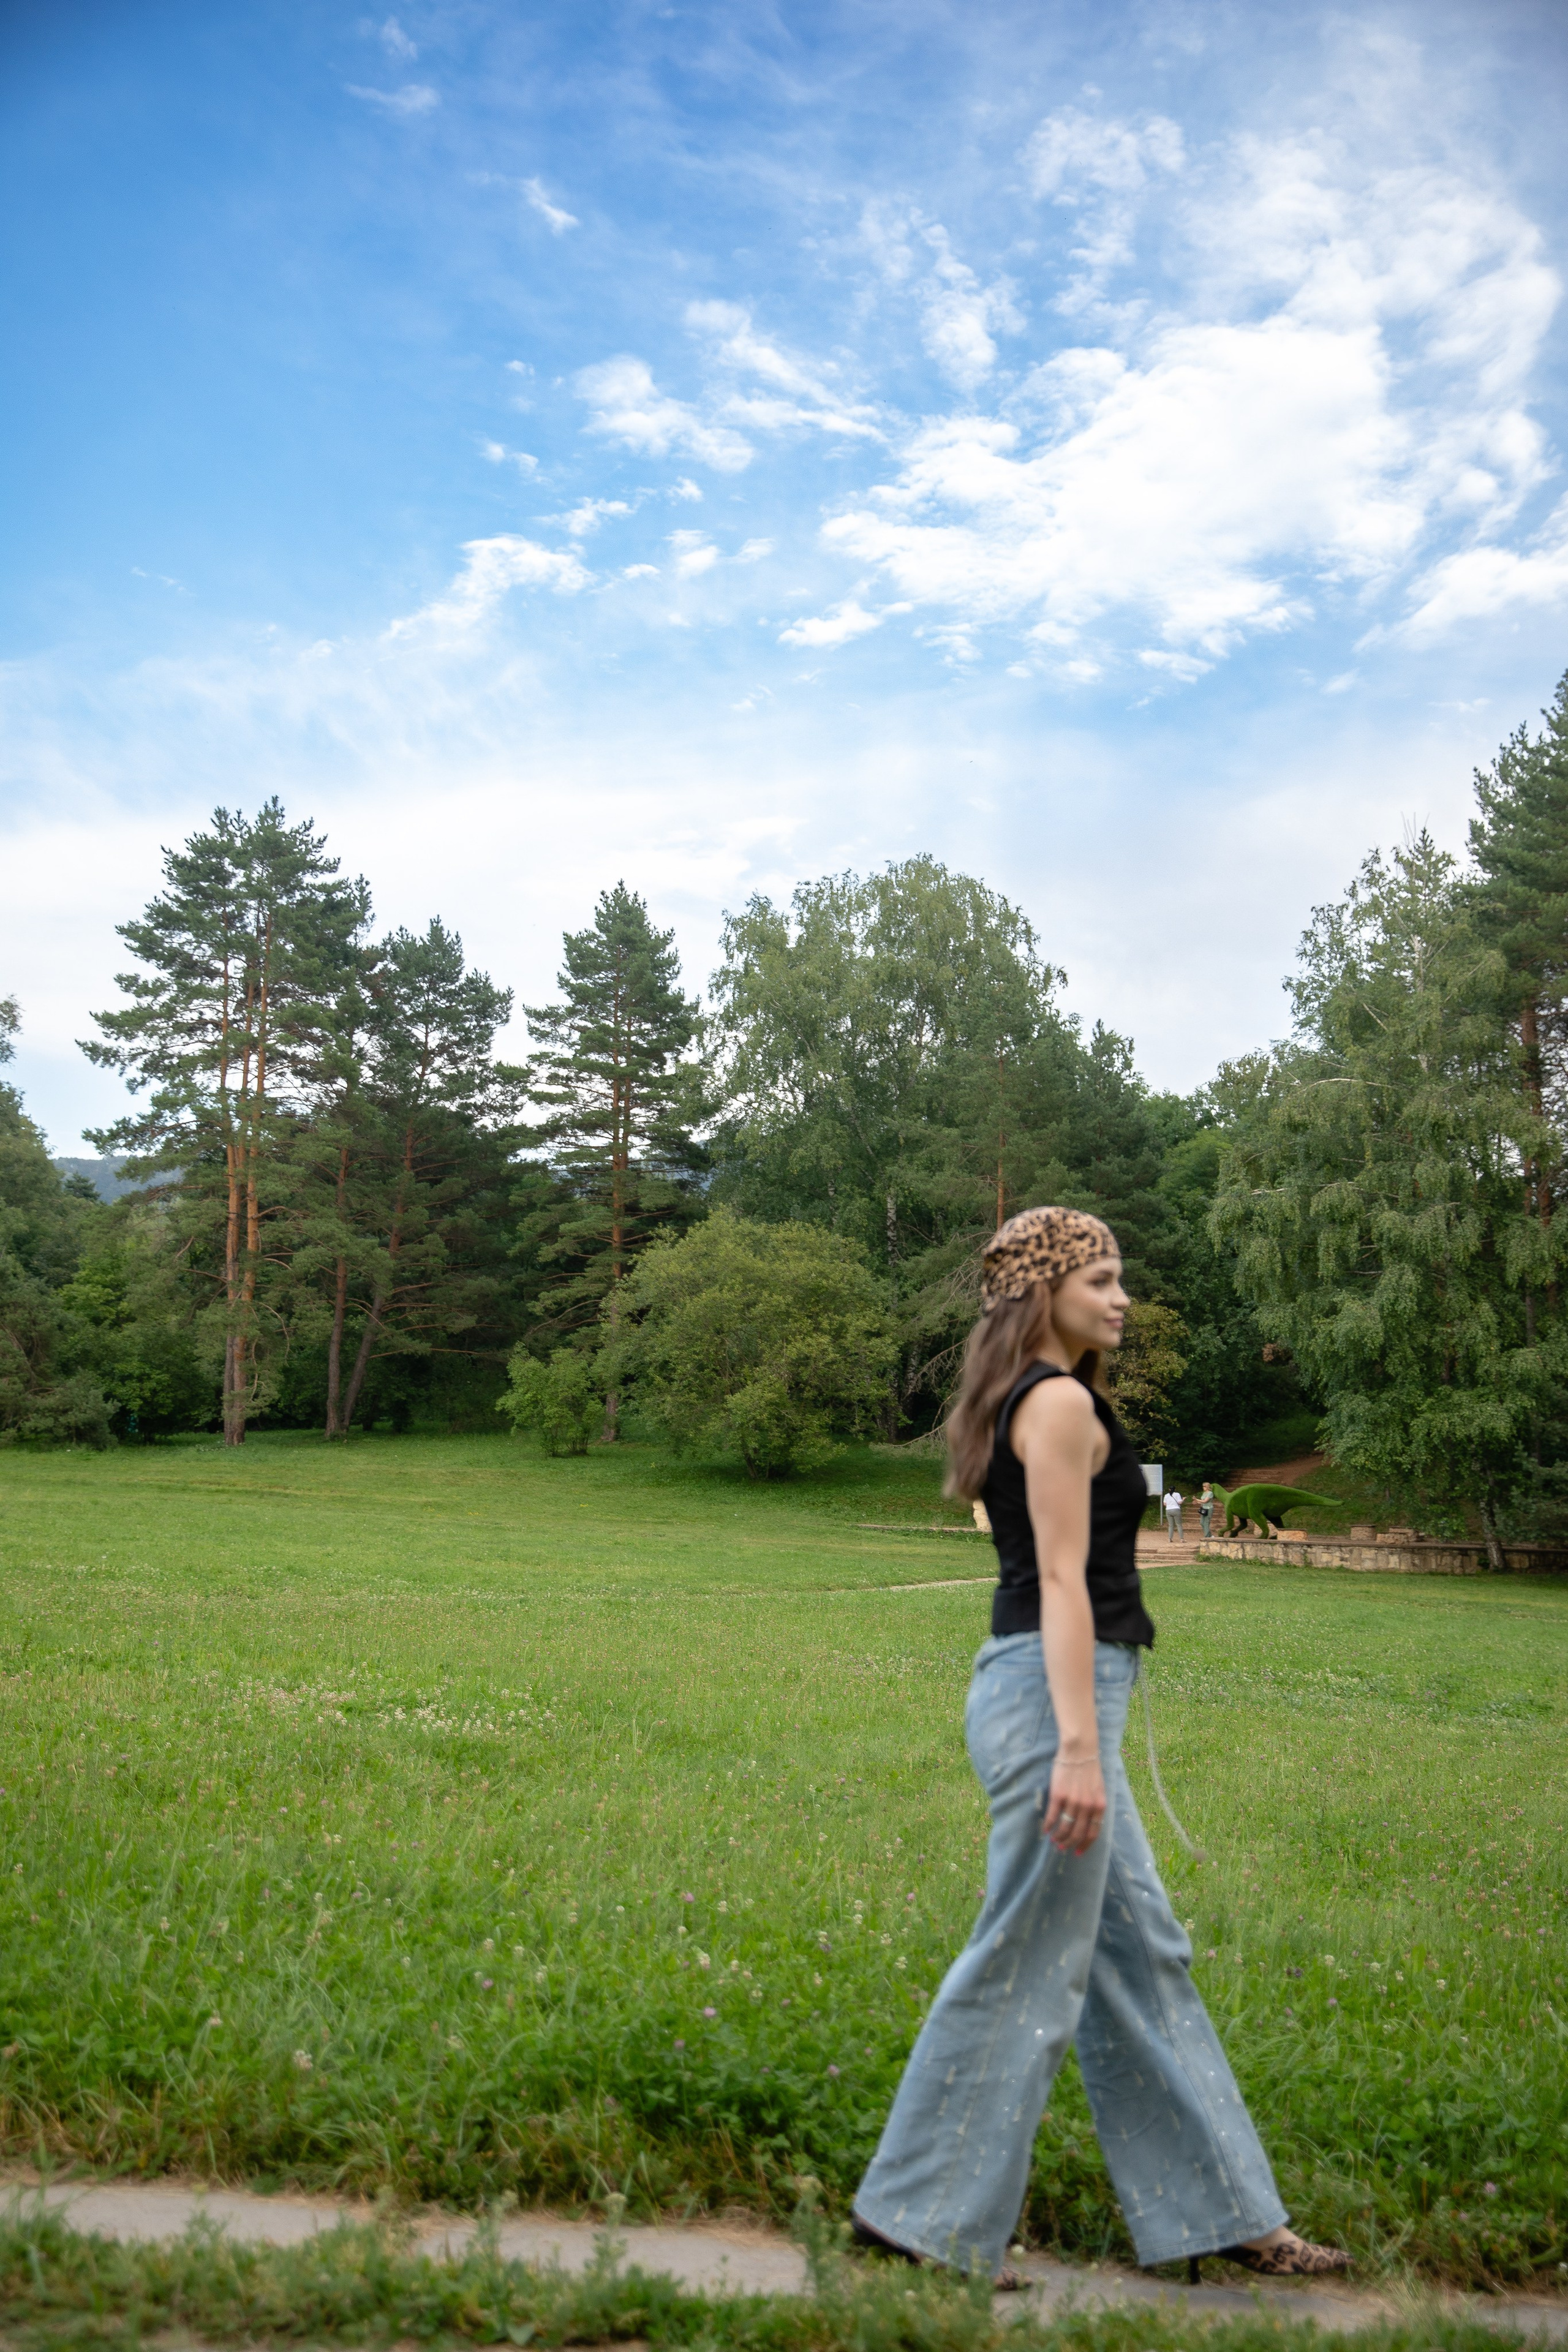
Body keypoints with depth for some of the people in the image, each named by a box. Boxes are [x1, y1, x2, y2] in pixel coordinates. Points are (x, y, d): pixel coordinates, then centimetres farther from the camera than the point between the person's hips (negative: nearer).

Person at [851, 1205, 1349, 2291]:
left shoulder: (1022, 1403, 17)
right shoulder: (1062, 1401, -13)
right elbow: (1061, 1581, -19)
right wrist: (1078, 1746, -23)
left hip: (1055, 1694, 11)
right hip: (1057, 1694, -11)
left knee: (1142, 1955, 16)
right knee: (1027, 1965, 0)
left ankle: (1221, 2209, 28)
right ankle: (930, 2218, 14)